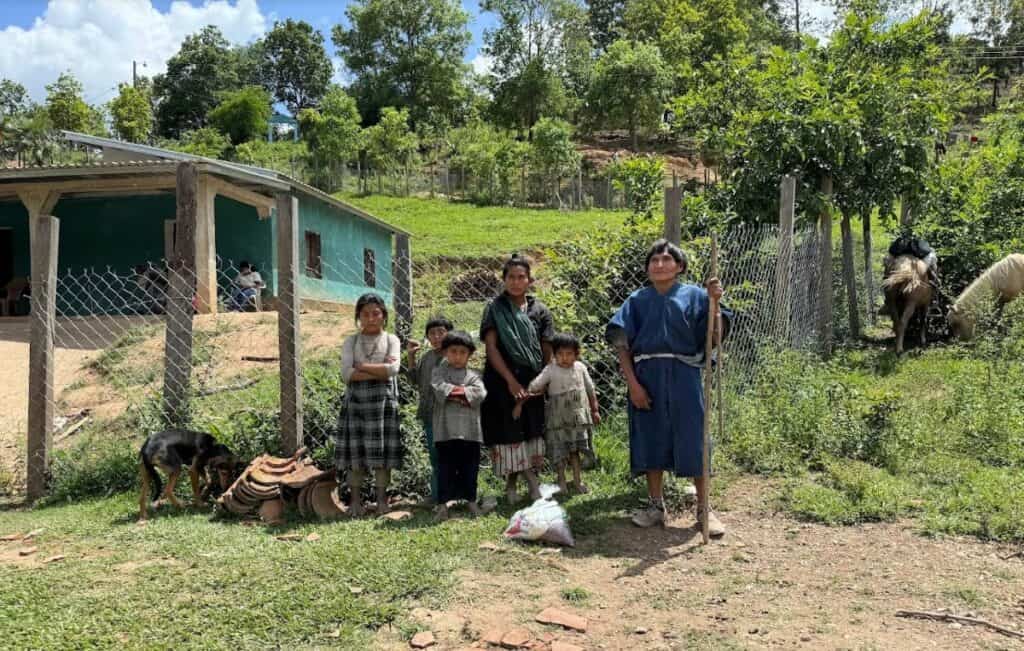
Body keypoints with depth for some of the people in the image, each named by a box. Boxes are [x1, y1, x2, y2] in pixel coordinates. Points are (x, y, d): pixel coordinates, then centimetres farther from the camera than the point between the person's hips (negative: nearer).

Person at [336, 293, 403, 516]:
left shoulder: (391, 340, 7)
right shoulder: (351, 342, 8)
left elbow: (393, 369, -11)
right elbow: (347, 374, -7)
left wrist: (362, 367, -8)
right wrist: (379, 371, -11)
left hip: (384, 401, -1)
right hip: (356, 401, 1)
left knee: (382, 454, 1)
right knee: (355, 453, 1)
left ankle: (382, 500, 12)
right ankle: (356, 501, 11)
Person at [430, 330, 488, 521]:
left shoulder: (474, 375, 11)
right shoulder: (439, 372, 7)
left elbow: (480, 393, -7)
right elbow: (439, 389, -12)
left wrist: (454, 391, -11)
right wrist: (464, 393, -11)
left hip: (470, 430, 2)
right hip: (446, 429, -2)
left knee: (470, 467, 9)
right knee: (446, 468, 1)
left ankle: (471, 500, 21)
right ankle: (442, 504, 4)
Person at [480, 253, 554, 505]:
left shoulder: (540, 311, 7)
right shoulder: (495, 309, 1)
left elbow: (548, 351, 8)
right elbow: (491, 348, -6)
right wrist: (511, 381, -14)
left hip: (532, 381, 2)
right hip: (502, 380, -2)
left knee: (532, 430, 2)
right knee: (507, 432, -1)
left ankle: (531, 478, 11)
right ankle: (510, 484, 3)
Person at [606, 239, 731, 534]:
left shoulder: (694, 296, 2)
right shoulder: (637, 300, 6)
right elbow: (622, 343, 2)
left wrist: (713, 302, -23)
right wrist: (632, 383, -7)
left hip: (683, 377, -2)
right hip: (647, 376, 2)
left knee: (693, 440, 1)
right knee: (650, 440, 9)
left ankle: (704, 508, 16)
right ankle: (656, 506, 24)